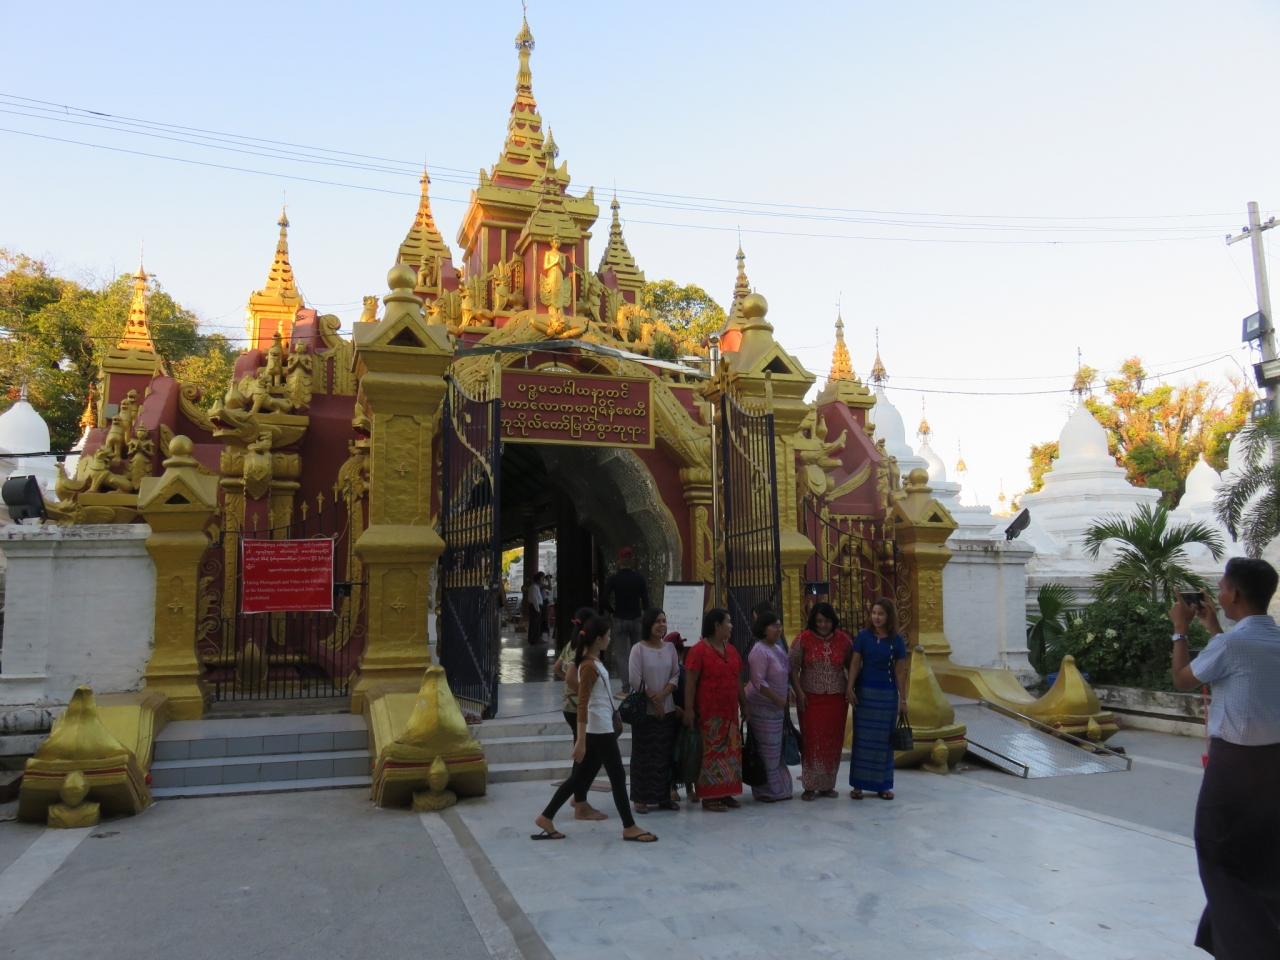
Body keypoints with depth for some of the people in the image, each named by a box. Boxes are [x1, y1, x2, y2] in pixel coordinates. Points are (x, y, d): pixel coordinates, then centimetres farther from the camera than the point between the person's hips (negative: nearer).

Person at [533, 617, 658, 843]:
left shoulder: (593, 662, 12)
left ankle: (546, 818, 16)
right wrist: (581, 741, -23)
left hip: (603, 727, 10)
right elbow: (582, 704, -21)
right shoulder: (589, 666, -18)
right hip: (599, 729, -10)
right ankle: (629, 828, 11)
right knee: (618, 776, 1)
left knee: (581, 777, 12)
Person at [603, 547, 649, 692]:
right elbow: (645, 600, -4)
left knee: (623, 654, 3)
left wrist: (612, 612, 2)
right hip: (636, 619, 1)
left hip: (620, 620, -1)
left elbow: (605, 600, -13)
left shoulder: (613, 578, -7)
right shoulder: (639, 578, -3)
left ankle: (626, 687, 0)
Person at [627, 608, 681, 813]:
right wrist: (653, 699, -10)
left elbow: (676, 674, 6)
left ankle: (664, 796, 18)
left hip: (668, 709, 4)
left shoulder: (670, 648, 7)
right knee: (644, 755, 1)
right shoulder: (638, 649, -7)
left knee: (666, 754, 7)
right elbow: (636, 679, -10)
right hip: (645, 711, -4)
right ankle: (641, 799, 9)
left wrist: (663, 694, -10)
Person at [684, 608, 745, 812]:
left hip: (730, 712, 7)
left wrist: (743, 704, 17)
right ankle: (709, 797, 6)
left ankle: (726, 793, 20)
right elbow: (690, 682, -13)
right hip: (708, 713, -7)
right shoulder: (699, 651, -10)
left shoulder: (731, 650, 12)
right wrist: (689, 709, -16)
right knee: (711, 753, -2)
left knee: (731, 752, 10)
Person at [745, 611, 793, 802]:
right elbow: (758, 682, -22)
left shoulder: (777, 649, 13)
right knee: (766, 750, -3)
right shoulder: (759, 651, -16)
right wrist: (777, 699, -18)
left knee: (776, 749, 14)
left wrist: (787, 699, 15)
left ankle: (777, 788, 22)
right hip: (762, 707, -9)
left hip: (777, 707, 9)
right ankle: (765, 791, 7)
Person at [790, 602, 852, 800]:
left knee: (833, 742, 7)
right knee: (812, 741, -1)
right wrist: (799, 692, -10)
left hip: (836, 699, 2)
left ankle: (828, 785, 19)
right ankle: (810, 786, 8)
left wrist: (850, 687, 0)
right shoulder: (804, 639, -4)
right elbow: (793, 667, -3)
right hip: (811, 698, -2)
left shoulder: (843, 639, 2)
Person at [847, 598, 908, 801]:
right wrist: (850, 688, -11)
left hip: (887, 694, 1)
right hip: (865, 692, 0)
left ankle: (883, 785, 17)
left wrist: (903, 700, 2)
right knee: (862, 738, 3)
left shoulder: (896, 641, 0)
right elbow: (855, 664, -1)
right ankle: (858, 785, 10)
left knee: (884, 740, 7)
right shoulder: (863, 636, -2)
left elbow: (900, 671, 2)